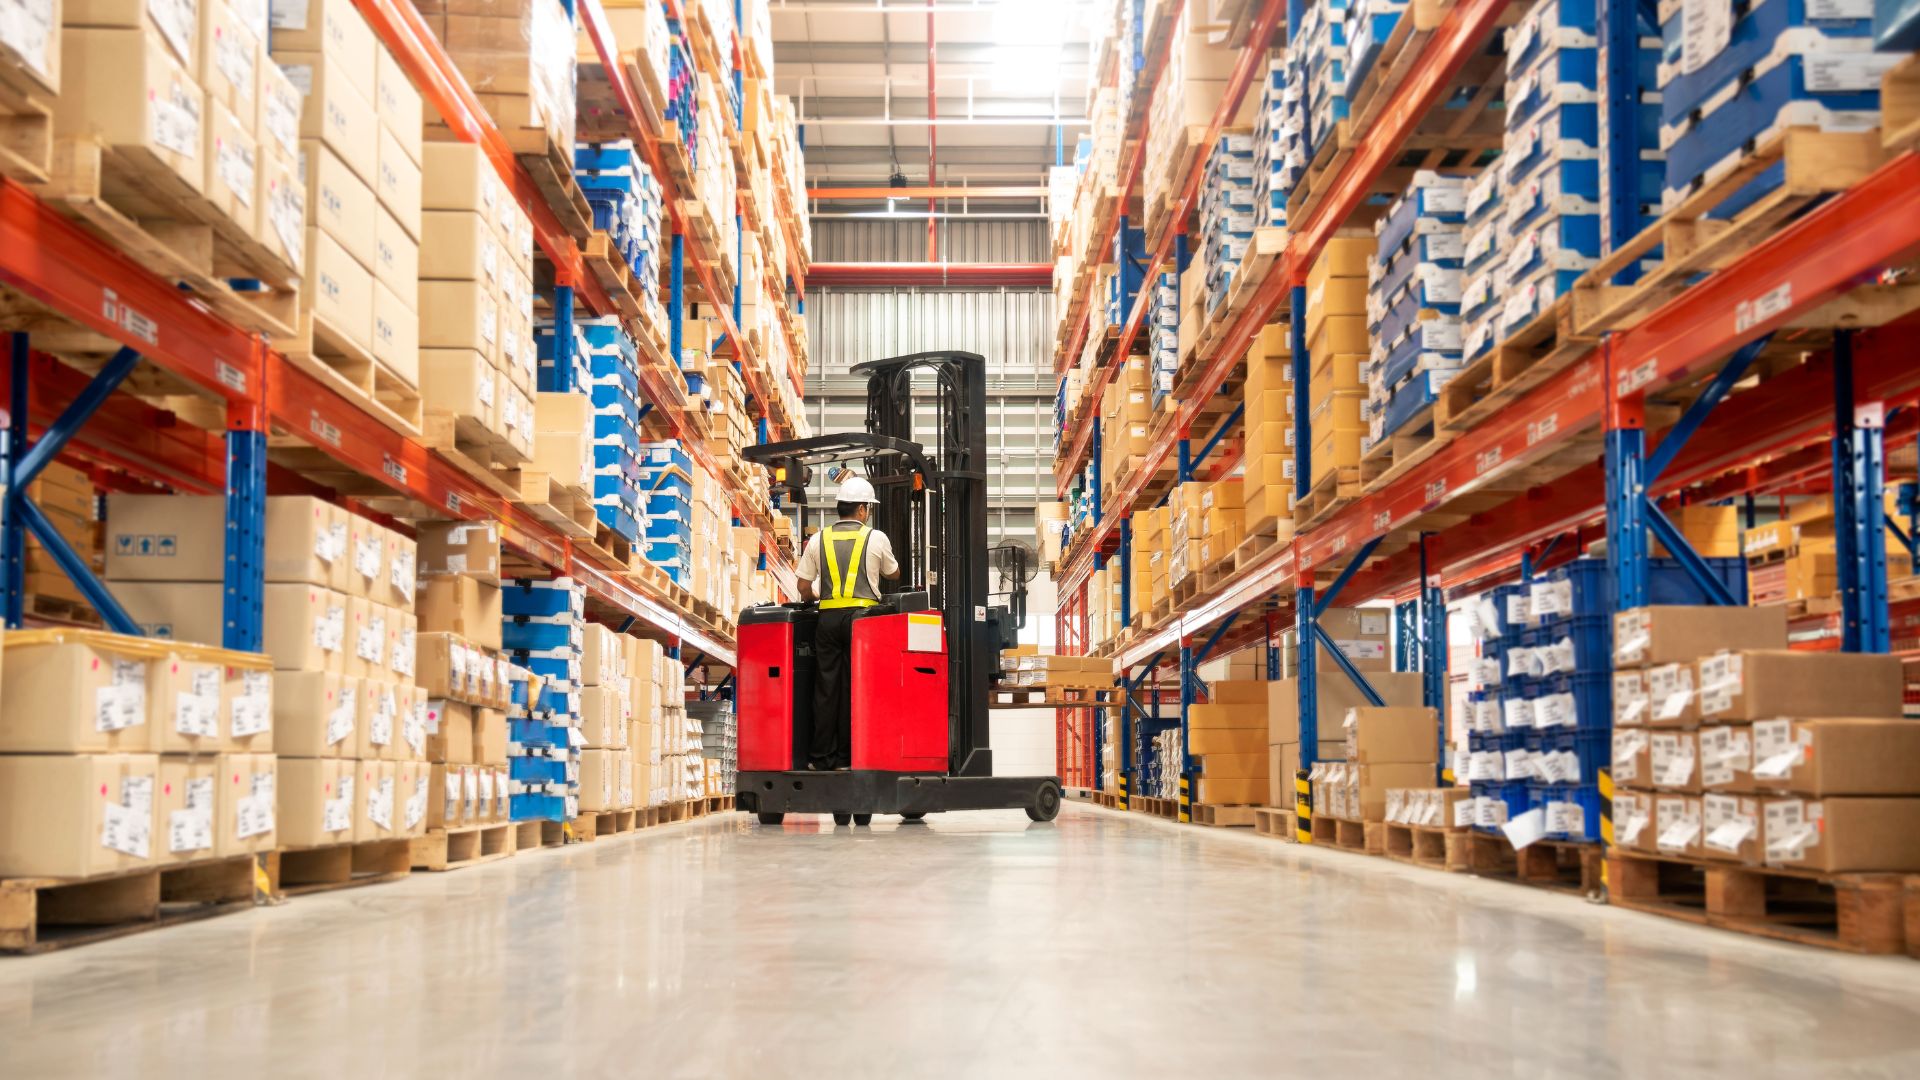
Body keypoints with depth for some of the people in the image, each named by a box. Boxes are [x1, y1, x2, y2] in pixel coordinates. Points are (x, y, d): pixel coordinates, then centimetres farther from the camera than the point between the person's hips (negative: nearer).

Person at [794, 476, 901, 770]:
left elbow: (804, 587, 11)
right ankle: (847, 757, 2)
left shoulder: (818, 539, 8)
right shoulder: (876, 538, 3)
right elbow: (894, 574, 20)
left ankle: (821, 757, 7)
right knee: (854, 688, 1)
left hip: (828, 617, 3)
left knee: (826, 687, 6)